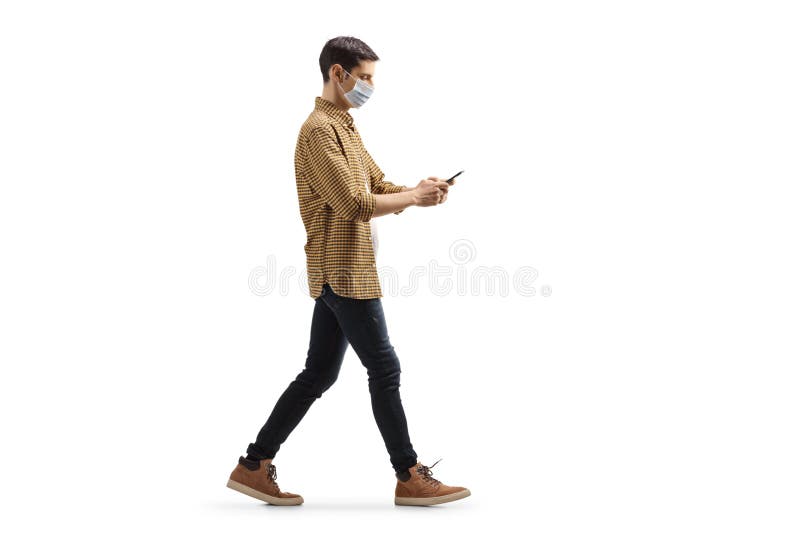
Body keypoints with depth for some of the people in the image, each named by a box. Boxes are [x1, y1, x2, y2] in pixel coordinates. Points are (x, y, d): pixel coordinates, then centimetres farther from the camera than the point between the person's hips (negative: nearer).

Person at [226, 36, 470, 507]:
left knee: (319, 374, 11)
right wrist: (414, 197, -12)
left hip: (338, 273, 10)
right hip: (345, 271, -10)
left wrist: (418, 189, -1)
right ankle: (410, 477, 8)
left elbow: (377, 186, 18)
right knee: (385, 370, -2)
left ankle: (254, 466, 17)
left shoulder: (346, 126, 19)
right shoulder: (320, 130, -14)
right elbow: (355, 205, -21)